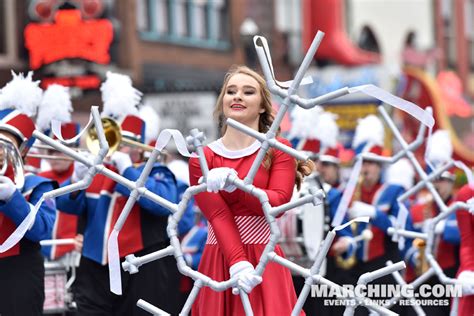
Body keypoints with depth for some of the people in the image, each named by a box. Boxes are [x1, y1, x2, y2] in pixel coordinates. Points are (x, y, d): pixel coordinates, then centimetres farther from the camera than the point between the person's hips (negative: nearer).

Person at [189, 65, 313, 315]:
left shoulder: (278, 150, 5)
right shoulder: (202, 159, 5)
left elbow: (278, 202, -10)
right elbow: (218, 215, -8)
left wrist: (234, 185, -25)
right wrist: (238, 263, -23)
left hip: (264, 259, -1)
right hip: (219, 261, 1)